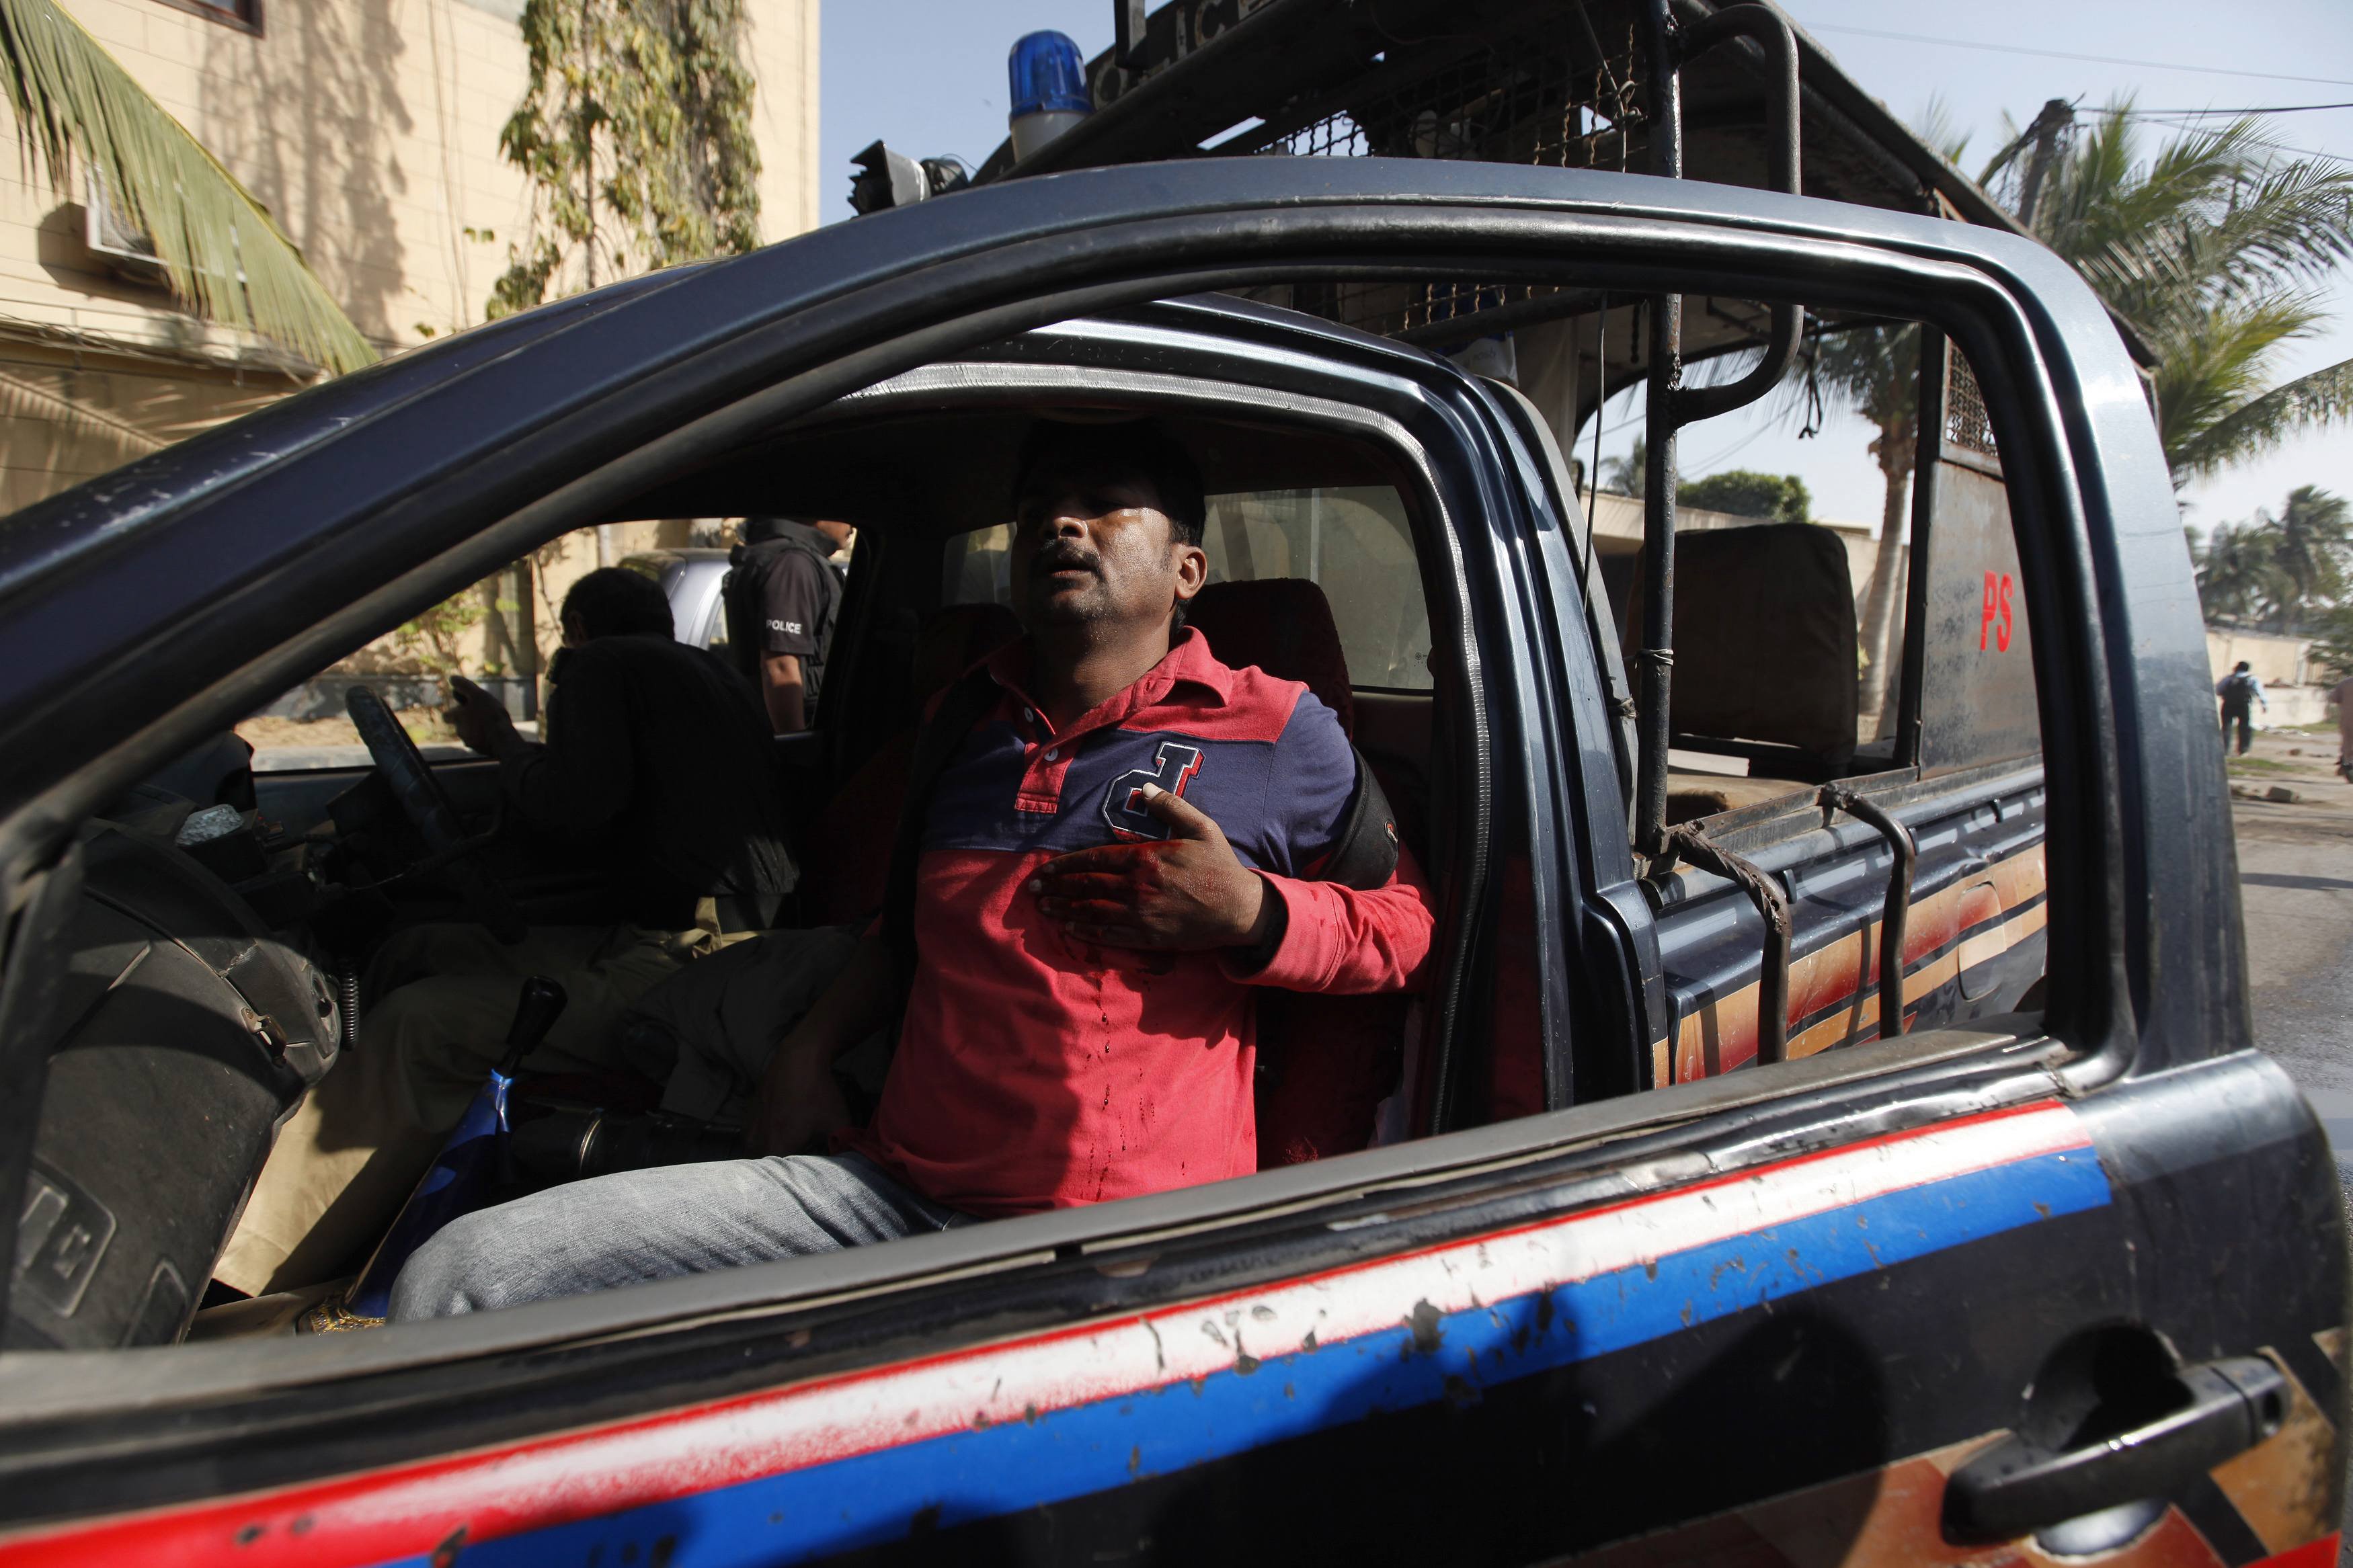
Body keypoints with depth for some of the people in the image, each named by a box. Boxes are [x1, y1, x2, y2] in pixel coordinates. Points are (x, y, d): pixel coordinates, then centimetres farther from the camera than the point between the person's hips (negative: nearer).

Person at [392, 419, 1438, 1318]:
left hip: (1121, 1239, -4)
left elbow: (1416, 922, 9)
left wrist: (1250, 914, -9)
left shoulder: (1275, 733, 5)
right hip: (895, 1183, 5)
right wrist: (808, 1049, 20)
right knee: (457, 1277, -9)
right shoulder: (961, 727, 20)